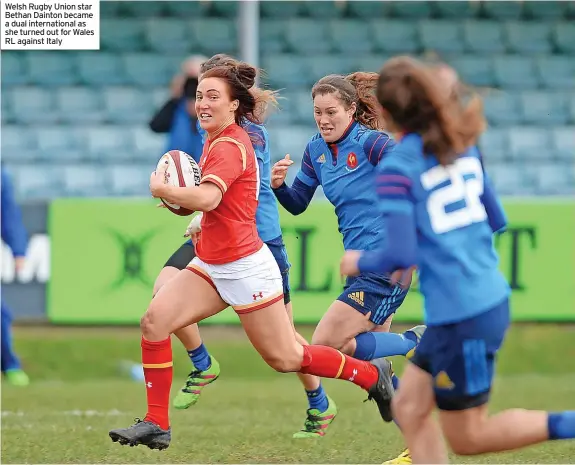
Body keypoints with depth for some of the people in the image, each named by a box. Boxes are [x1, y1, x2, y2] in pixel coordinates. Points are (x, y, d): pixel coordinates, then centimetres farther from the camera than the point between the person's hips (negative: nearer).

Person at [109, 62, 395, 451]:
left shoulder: (229, 146, -20)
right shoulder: (218, 139, 10)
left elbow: (207, 198, -36)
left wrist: (162, 189, -21)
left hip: (244, 268, -9)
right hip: (211, 266, 9)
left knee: (284, 358, 3)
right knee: (155, 320, -8)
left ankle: (373, 374, 23)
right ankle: (157, 424, -4)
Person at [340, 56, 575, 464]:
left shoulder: (398, 168, -15)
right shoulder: (464, 148, 8)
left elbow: (399, 256, -19)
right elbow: (496, 220, 16)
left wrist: (359, 262, 1)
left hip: (460, 317, -8)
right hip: (492, 300, 8)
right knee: (409, 408, 16)